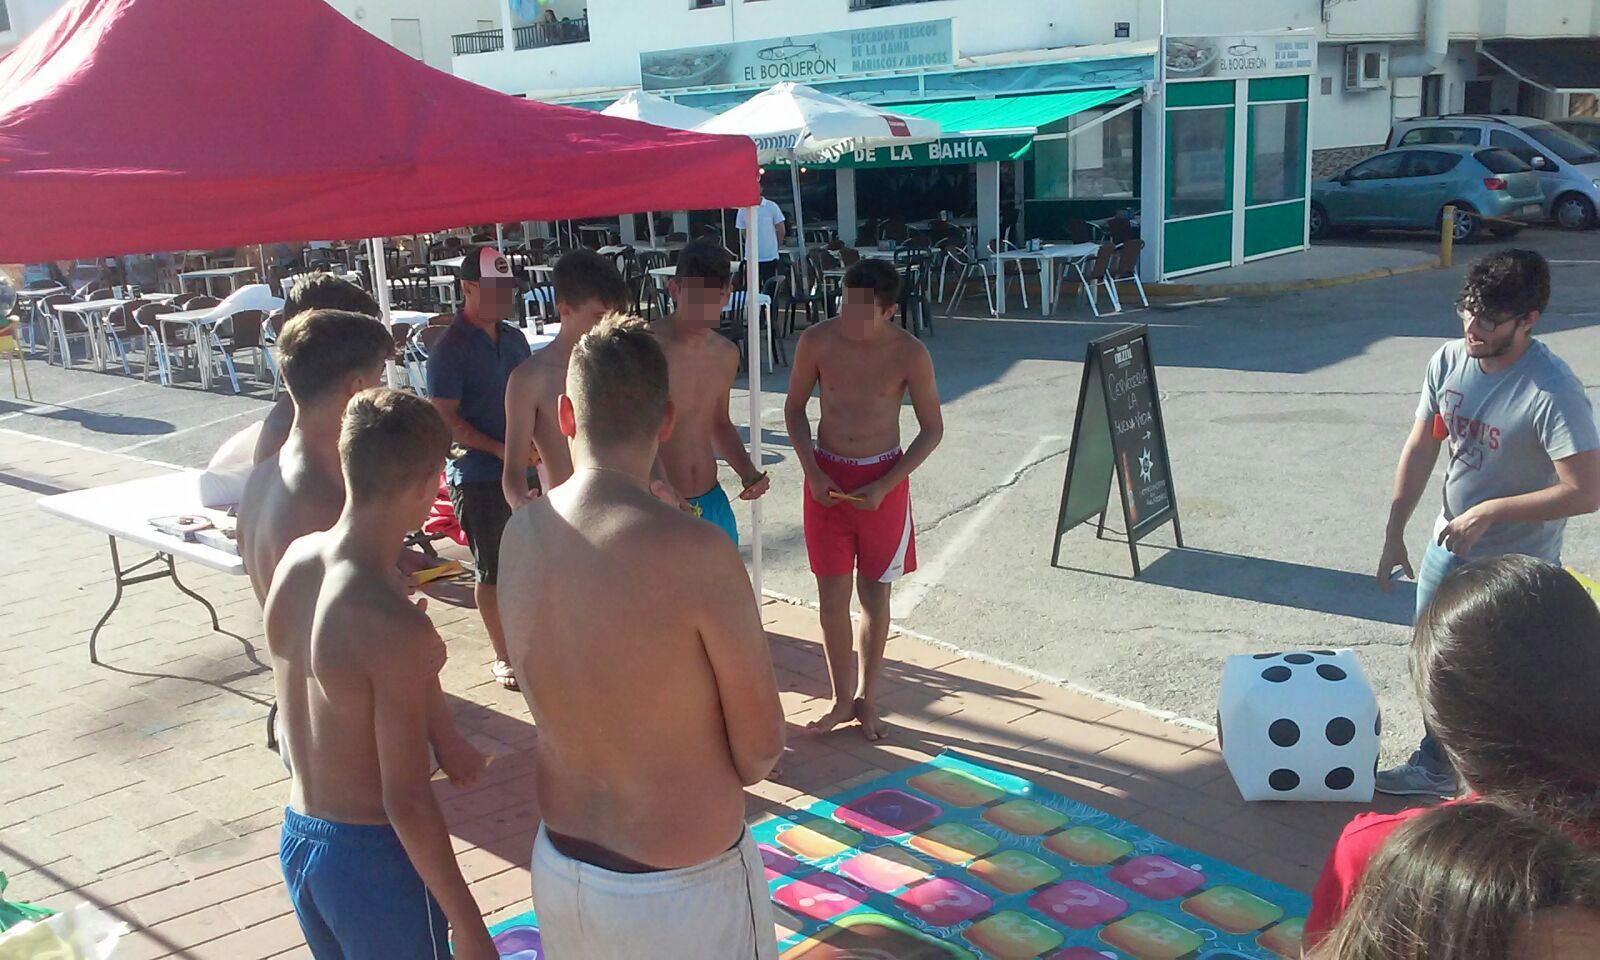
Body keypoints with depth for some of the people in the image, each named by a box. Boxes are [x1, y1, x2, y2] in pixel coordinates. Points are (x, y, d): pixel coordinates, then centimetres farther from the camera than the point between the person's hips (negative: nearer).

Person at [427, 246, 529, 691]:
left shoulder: (514, 339, 11)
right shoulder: (450, 349, -11)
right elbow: (446, 418, -15)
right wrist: (501, 450, -20)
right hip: (478, 476, -6)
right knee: (493, 571, 4)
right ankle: (503, 657, 17)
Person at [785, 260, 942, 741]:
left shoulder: (910, 354, -14)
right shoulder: (816, 341, -11)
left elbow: (932, 428, -4)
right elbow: (795, 407, 4)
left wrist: (885, 486, -12)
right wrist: (812, 473, -7)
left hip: (883, 481, -1)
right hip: (827, 477, 1)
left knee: (874, 595, 10)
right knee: (832, 596, 5)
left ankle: (867, 698, 27)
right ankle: (842, 698, 23)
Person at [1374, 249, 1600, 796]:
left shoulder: (1552, 392, -26)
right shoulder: (1449, 362, -7)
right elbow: (1419, 452, 2)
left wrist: (1488, 512, -24)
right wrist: (1393, 535, 5)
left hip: (1515, 567, -6)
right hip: (1449, 547, 7)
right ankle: (1435, 767, 41)